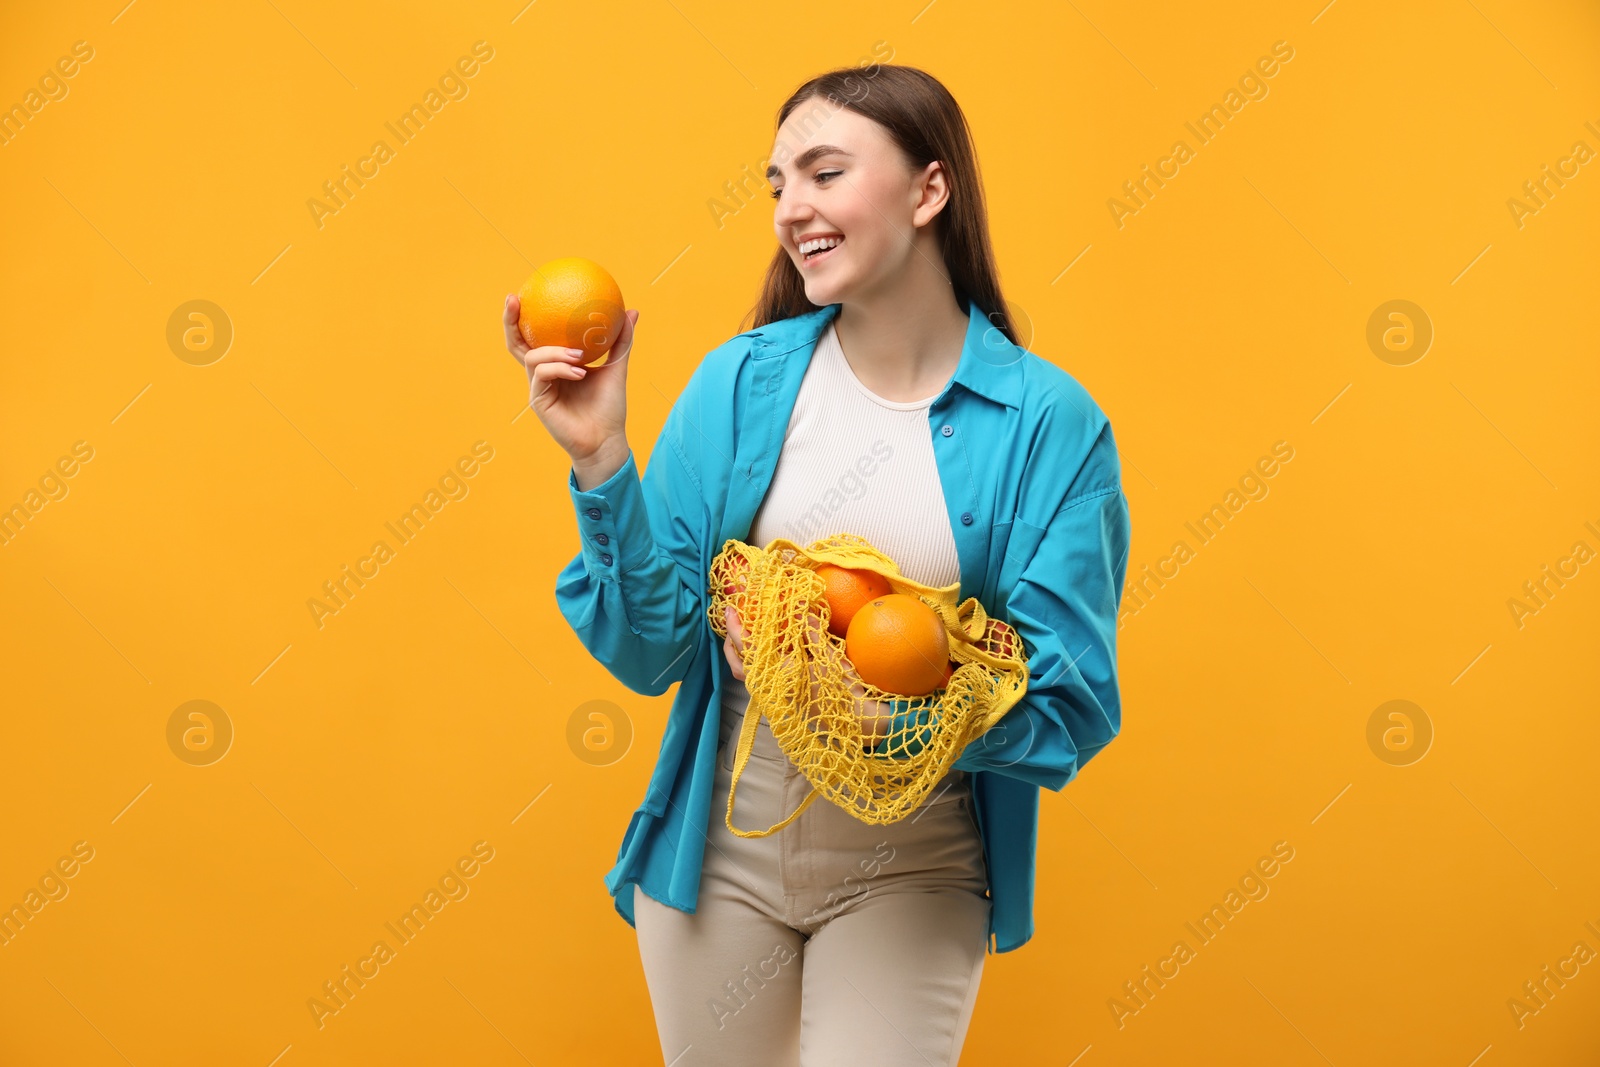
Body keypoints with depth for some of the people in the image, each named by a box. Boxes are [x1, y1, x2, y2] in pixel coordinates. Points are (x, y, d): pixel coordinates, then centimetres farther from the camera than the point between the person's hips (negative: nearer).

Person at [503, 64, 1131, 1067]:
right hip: (718, 851, 2)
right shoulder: (740, 380, -5)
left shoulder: (1051, 424, -10)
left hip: (912, 873, -2)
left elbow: (1071, 715, -12)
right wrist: (603, 463, -18)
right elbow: (650, 655, -6)